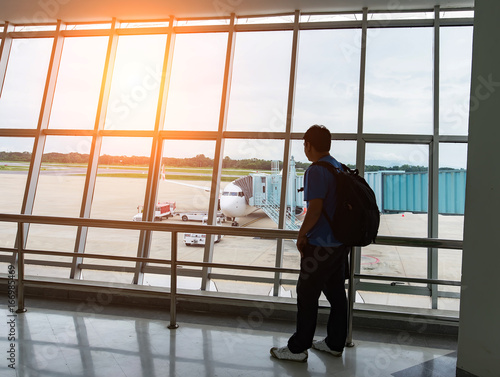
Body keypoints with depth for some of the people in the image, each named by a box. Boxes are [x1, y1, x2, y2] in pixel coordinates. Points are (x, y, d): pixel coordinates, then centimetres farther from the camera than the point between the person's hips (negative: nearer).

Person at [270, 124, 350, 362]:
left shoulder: (316, 171, -18)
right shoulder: (340, 168, 9)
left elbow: (315, 210, -23)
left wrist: (301, 235, -10)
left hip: (320, 246, -9)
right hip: (341, 243, 9)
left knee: (307, 296, 4)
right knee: (336, 293, 17)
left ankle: (298, 348, 18)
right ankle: (335, 343, 31)